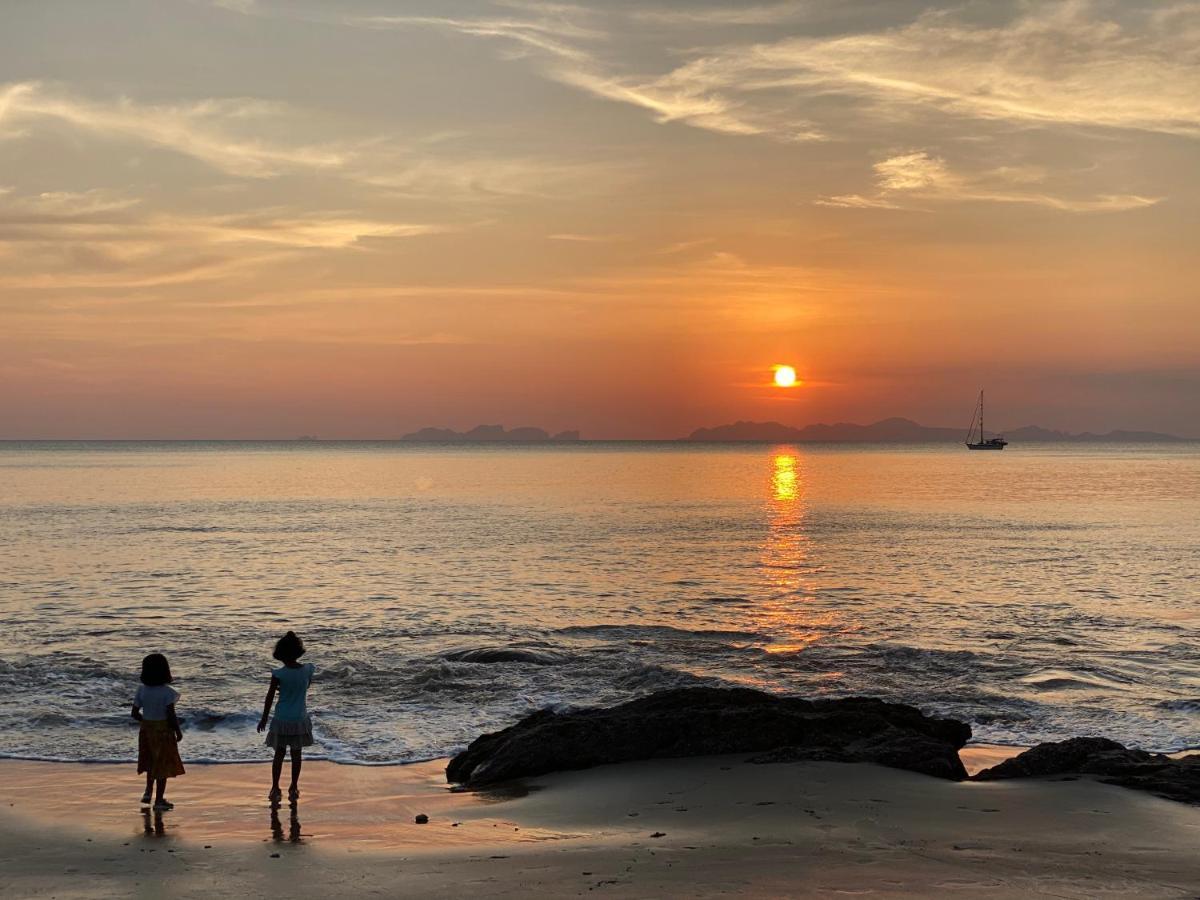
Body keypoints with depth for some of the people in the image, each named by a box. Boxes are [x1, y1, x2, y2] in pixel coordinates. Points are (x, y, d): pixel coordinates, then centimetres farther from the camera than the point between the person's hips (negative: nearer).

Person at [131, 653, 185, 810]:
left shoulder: (142, 690, -5)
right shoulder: (167, 692, -19)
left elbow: (134, 713, -2)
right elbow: (171, 715, -21)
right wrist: (178, 731, -8)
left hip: (146, 730, 5)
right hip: (164, 731, -5)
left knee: (152, 761, 26)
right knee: (163, 764, 7)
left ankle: (148, 792, 27)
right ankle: (159, 800, 12)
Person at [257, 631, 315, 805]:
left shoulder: (279, 674, -16)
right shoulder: (308, 670, -9)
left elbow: (270, 696, -8)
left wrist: (264, 718, 4)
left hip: (282, 719, -2)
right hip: (300, 719, 2)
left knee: (279, 753, 10)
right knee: (297, 754, 13)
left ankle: (275, 789, 10)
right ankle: (294, 788, 20)